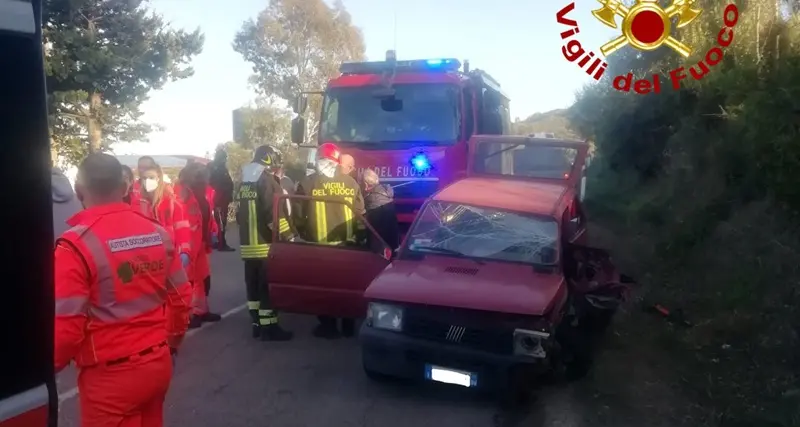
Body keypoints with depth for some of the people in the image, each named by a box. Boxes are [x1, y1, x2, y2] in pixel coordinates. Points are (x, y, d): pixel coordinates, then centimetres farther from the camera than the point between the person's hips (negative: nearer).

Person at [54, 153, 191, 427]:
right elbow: (181, 298, 4)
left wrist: (52, 366, 4)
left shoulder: (76, 244, -17)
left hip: (110, 375, -5)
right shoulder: (158, 233, -1)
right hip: (158, 362, 5)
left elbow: (65, 324, -16)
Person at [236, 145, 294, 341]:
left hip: (247, 245, 9)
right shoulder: (268, 182, -11)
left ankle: (257, 324, 20)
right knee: (269, 287, -4)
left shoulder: (244, 184, 15)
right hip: (267, 245, -8)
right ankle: (268, 327, -2)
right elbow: (274, 214, -18)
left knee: (254, 286, 12)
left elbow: (239, 215, 19)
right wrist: (288, 237, -11)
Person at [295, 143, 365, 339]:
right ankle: (348, 326, 22)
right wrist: (357, 235, 16)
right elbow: (360, 212, 2)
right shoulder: (350, 182, 0)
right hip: (346, 244, 3)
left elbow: (298, 215, -5)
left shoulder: (307, 183, -7)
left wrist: (303, 234, 12)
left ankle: (329, 326, 12)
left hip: (318, 245, -3)